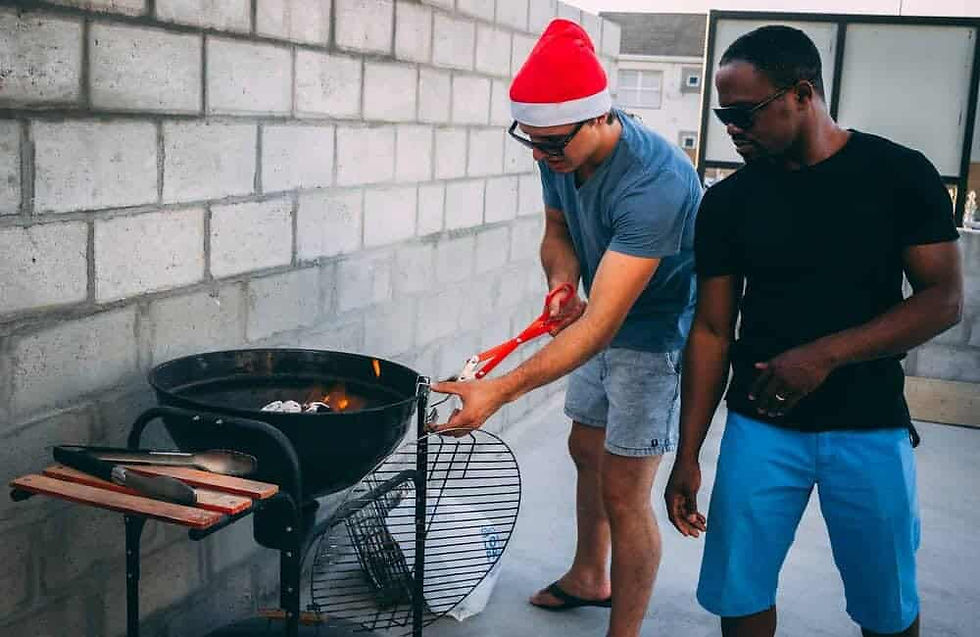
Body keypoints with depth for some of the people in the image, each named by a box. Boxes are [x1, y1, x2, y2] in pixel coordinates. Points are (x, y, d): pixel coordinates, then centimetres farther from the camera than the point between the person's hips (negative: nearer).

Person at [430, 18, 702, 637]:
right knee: (587, 450, 21)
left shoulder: (655, 181, -36)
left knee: (623, 491, -6)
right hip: (601, 321, 8)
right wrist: (563, 280, -16)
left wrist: (501, 390, -44)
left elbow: (603, 323, -39)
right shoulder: (562, 153, -11)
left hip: (658, 335, -8)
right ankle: (588, 576, 44)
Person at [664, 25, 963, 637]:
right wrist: (688, 455, -1)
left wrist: (826, 354, -21)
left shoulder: (899, 174, -5)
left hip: (869, 427, -1)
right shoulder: (728, 200, 0)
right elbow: (712, 330, 2)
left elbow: (944, 299, -8)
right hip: (761, 426, 1)